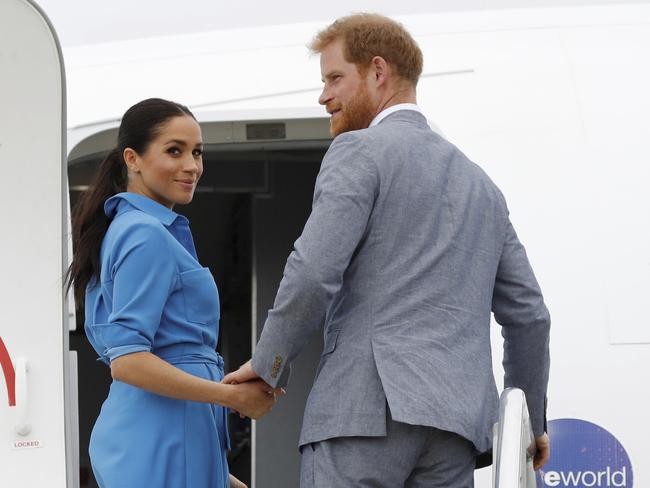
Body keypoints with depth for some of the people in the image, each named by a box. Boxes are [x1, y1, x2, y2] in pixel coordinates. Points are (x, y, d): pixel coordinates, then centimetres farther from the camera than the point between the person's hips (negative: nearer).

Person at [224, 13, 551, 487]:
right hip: (457, 422, 7)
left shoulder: (359, 151, 2)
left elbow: (313, 274, -11)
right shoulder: (479, 182, 24)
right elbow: (528, 313, 22)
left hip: (367, 409, -7)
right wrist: (532, 420, 33)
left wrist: (268, 364, 4)